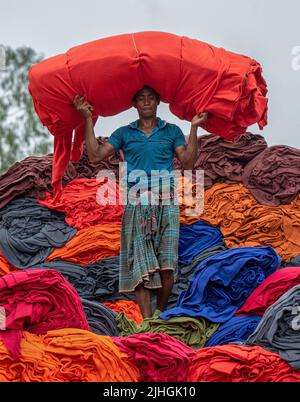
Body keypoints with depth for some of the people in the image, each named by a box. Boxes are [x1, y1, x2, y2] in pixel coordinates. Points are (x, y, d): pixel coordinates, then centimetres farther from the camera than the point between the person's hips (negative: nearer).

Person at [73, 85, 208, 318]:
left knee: (166, 265, -8)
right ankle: (148, 321, -10)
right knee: (140, 264, -8)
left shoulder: (172, 131, 14)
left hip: (166, 202, 0)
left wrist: (194, 127, -2)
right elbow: (95, 156, 5)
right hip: (136, 203, 0)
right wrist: (88, 119, 4)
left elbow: (188, 163, 3)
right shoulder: (124, 133, 15)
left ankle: (161, 314, 9)